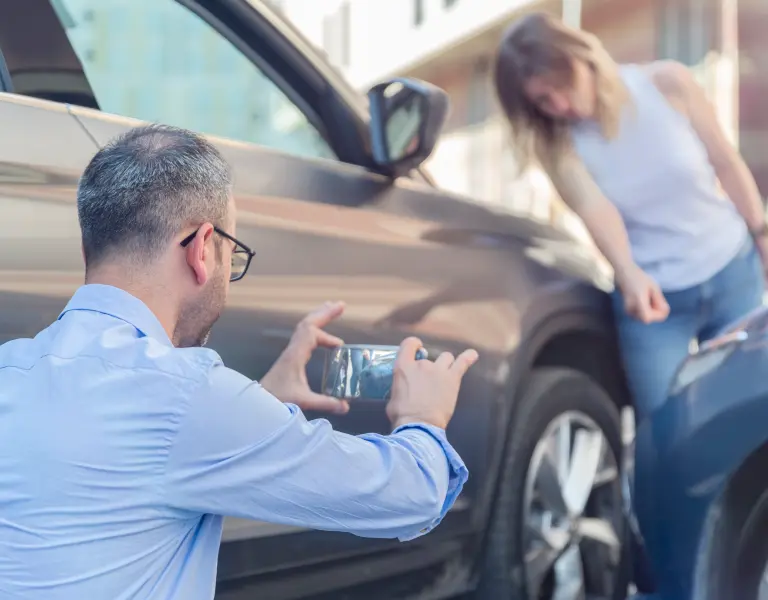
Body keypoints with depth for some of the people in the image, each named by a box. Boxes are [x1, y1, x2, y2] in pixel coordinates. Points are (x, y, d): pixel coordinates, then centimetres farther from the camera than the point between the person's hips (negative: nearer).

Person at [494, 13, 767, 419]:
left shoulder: (667, 83, -14)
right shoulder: (558, 143, -14)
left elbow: (726, 163, -3)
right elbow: (594, 209, -30)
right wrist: (630, 277, -48)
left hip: (733, 273, 1)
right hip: (654, 293, -1)